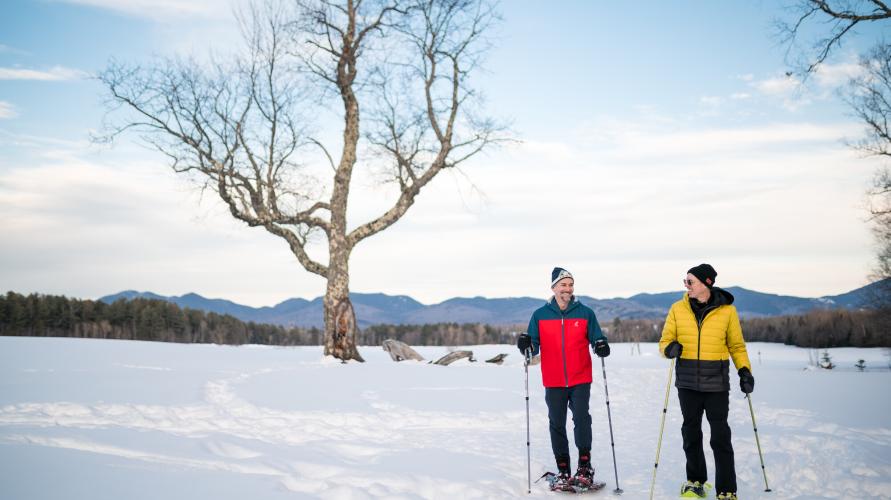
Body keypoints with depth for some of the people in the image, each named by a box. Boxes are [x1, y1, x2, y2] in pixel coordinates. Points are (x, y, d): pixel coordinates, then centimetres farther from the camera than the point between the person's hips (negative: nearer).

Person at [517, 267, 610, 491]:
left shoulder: (585, 313, 4)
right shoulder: (540, 315, 5)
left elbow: (596, 338, 6)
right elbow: (534, 347, 6)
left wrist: (601, 346, -16)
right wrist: (526, 344, -16)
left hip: (580, 380, -1)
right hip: (553, 382, 1)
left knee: (581, 418, -12)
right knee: (557, 425, 5)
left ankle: (585, 465, 4)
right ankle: (563, 472, 15)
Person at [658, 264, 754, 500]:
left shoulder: (727, 310, -1)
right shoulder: (678, 309, 3)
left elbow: (737, 345, 7)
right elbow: (665, 340, 6)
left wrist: (744, 370, -5)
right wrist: (670, 348, -16)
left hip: (716, 382, -2)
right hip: (688, 382, 2)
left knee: (720, 436, -1)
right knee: (691, 432, 12)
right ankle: (695, 480, 29)